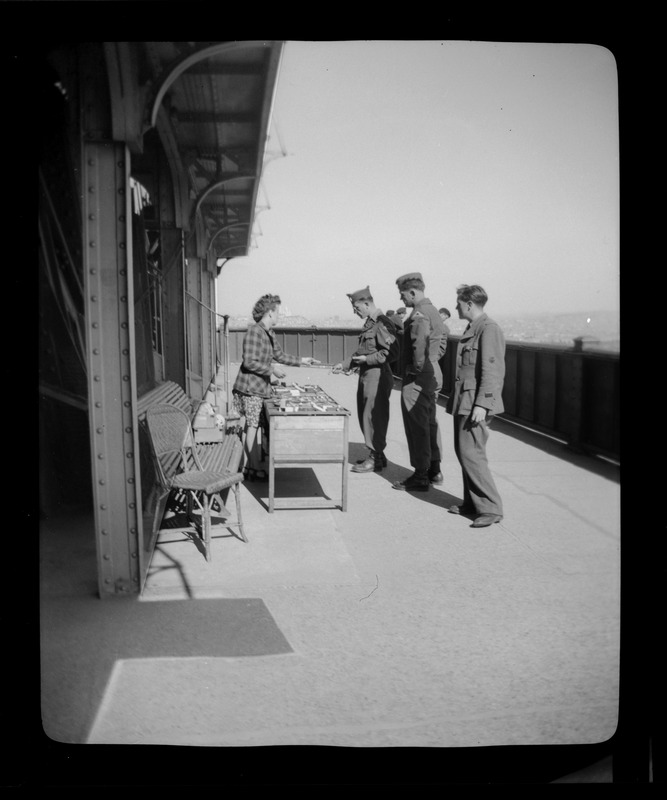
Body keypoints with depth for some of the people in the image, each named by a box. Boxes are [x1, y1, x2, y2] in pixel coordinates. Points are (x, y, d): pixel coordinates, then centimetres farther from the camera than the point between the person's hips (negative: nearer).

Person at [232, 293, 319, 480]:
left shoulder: (269, 334, 14)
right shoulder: (253, 331, -16)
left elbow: (280, 355, 27)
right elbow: (250, 362, -21)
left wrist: (300, 360, 23)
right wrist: (272, 369, -16)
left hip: (259, 388, 9)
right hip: (250, 387, -9)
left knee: (251, 426, 12)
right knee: (253, 425, -5)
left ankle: (250, 467, 19)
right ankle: (256, 469, 0)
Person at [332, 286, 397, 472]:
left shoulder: (383, 323, -14)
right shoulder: (369, 323, 16)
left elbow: (389, 353, -19)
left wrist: (367, 359, -22)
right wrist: (345, 364, 16)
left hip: (377, 375, -10)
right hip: (365, 375, 10)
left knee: (374, 417, -4)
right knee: (365, 416, 14)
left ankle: (376, 459, 5)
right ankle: (374, 455, 25)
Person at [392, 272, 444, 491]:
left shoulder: (420, 315, -18)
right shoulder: (433, 311, 14)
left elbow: (419, 344, -34)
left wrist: (416, 368, -21)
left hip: (417, 379, -10)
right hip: (433, 374, 10)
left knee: (417, 428, -3)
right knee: (429, 423, 17)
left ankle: (420, 477, 4)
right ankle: (434, 471, 26)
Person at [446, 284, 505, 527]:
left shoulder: (489, 328, -13)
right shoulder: (471, 328, 17)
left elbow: (492, 370, -20)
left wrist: (482, 404, -24)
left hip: (476, 404, -10)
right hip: (463, 401, 10)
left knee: (471, 453, -11)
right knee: (463, 451, 12)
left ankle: (490, 508, -4)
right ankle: (472, 503, 21)